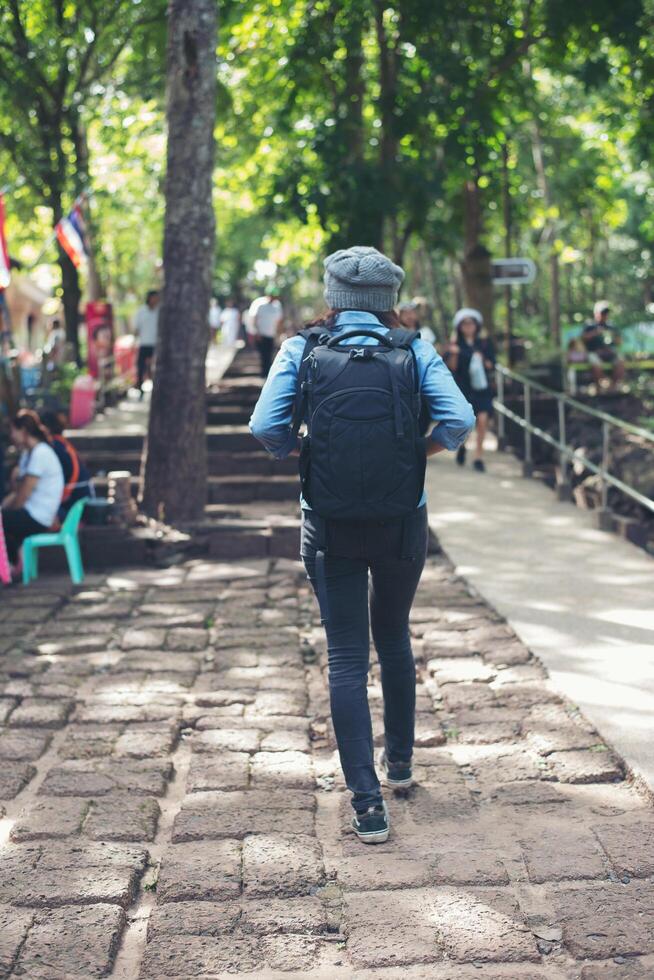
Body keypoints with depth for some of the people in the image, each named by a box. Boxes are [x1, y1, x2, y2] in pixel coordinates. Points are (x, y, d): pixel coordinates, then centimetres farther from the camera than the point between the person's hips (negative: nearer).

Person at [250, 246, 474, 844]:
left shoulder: (302, 351, -2)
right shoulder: (414, 352, -1)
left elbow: (266, 427, -12)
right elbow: (459, 421, -13)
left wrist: (300, 451, 8)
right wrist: (419, 451, 6)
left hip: (330, 527, -1)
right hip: (403, 524, 1)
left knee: (347, 657, 5)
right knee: (394, 638, 23)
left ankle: (368, 803, 0)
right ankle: (400, 761, 38)